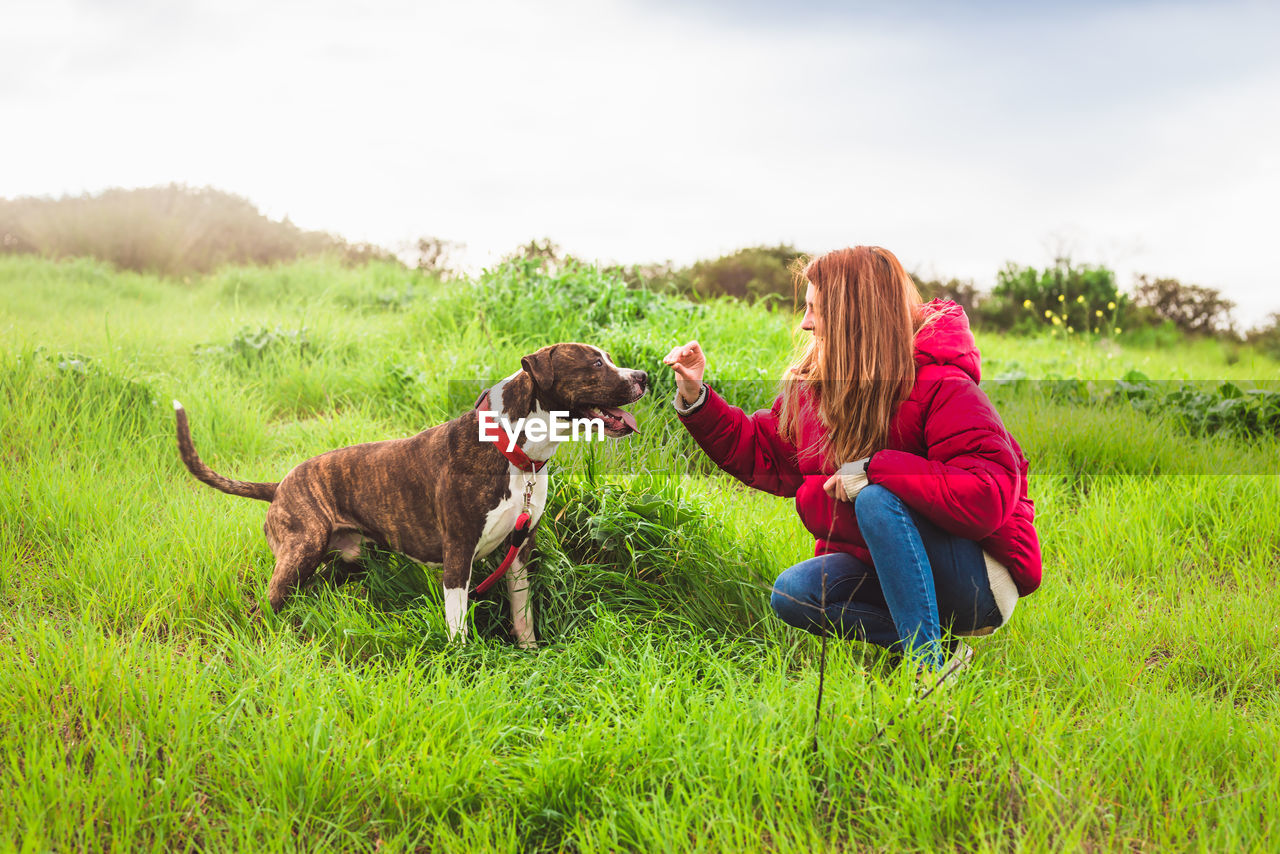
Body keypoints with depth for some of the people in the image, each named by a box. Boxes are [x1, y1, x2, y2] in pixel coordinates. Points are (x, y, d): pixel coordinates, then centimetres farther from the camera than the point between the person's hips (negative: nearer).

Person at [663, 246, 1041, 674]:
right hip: (887, 573, 7)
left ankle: (929, 664, -28)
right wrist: (696, 398, 4)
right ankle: (944, 647, -12)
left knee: (876, 499, -31)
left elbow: (989, 497, -31)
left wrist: (874, 469, -29)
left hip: (982, 582, -7)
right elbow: (764, 453, 15)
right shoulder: (817, 387, 3)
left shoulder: (942, 388, -20)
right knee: (791, 594, -15)